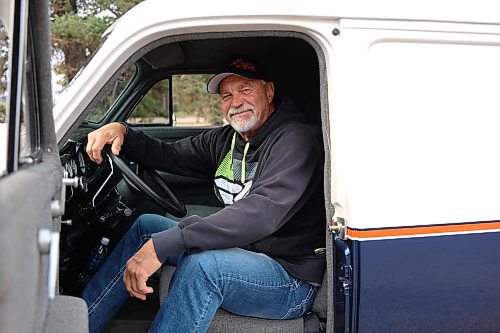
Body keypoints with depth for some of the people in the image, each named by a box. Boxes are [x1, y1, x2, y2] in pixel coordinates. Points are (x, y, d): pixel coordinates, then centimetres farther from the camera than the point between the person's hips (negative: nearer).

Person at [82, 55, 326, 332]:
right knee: (147, 225, 4)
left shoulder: (294, 140, -17)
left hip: (292, 280, -8)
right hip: (240, 252, 8)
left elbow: (262, 212, -31)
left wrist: (163, 244, -36)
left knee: (201, 265, -35)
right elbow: (169, 156, 17)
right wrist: (122, 132, -5)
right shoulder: (225, 139, 9)